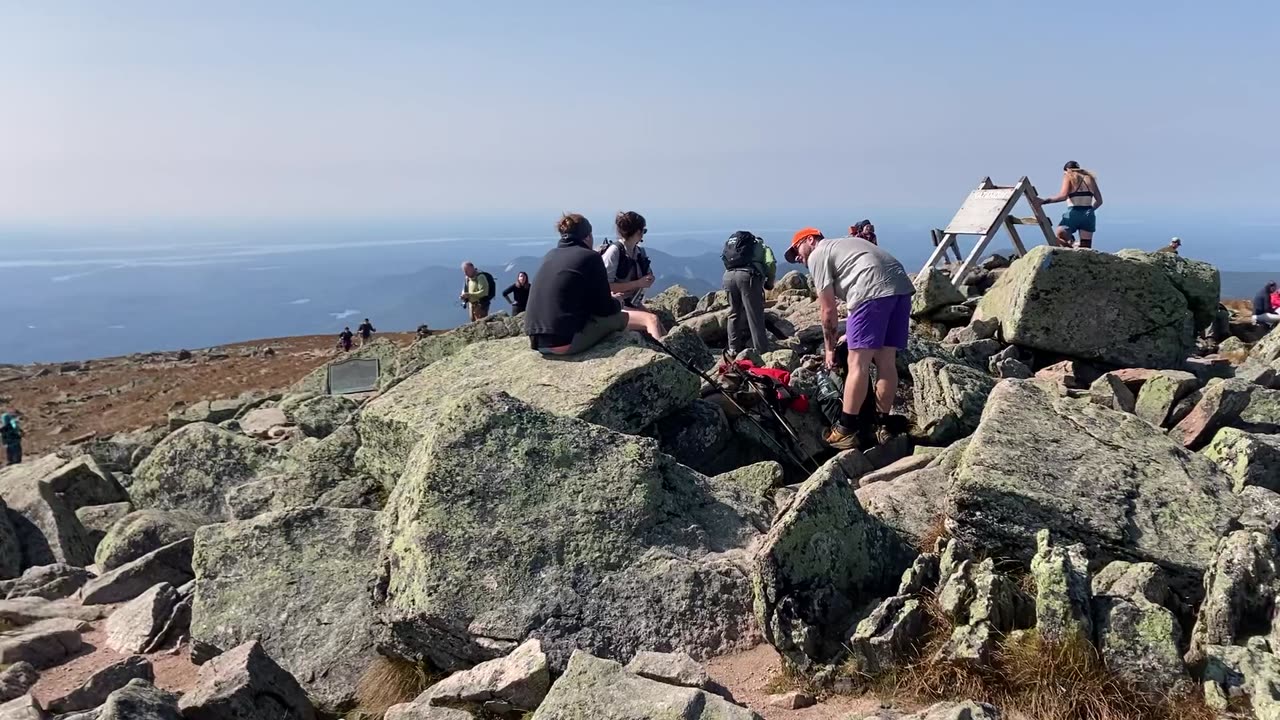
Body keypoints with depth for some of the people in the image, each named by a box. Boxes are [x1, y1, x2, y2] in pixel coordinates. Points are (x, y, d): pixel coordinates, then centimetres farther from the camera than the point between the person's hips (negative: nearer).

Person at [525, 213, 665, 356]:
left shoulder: (550, 256, 16)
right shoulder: (590, 257, -5)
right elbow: (604, 309, -3)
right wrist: (617, 302, 20)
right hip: (567, 341, -8)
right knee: (650, 319, 3)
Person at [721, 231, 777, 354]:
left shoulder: (731, 243, 35)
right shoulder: (762, 246, 23)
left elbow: (727, 262, 21)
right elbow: (771, 264, 3)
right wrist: (770, 283, 18)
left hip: (728, 275, 4)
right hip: (747, 274, -4)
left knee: (734, 314, 19)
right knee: (755, 316, 0)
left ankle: (733, 348, 22)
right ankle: (762, 350, 1)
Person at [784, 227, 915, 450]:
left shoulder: (817, 255, 12)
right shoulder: (843, 245, 36)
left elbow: (828, 310, 8)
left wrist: (830, 348, 17)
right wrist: (851, 334, 39)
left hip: (874, 290, -8)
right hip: (902, 286, 8)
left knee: (858, 362, -5)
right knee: (886, 361, 13)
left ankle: (846, 430, -2)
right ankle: (884, 425, 19)